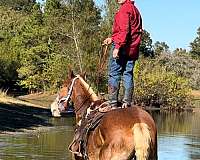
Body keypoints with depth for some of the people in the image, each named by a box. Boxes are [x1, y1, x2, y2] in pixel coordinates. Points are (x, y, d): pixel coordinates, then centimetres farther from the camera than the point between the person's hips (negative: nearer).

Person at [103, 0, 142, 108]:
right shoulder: (135, 9, 20)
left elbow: (124, 30, -18)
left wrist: (117, 46, -20)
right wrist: (113, 39, 23)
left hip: (122, 47, -8)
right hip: (133, 49, 8)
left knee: (113, 75, -5)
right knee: (128, 75, 8)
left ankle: (113, 104, -9)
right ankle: (127, 103, 5)